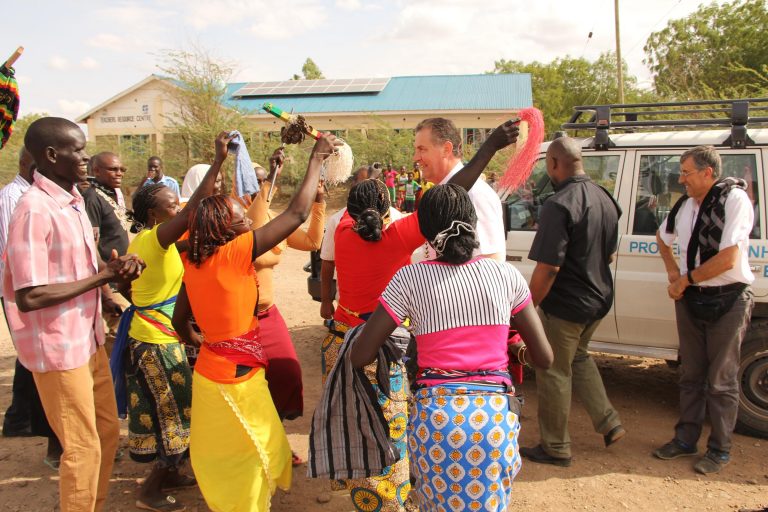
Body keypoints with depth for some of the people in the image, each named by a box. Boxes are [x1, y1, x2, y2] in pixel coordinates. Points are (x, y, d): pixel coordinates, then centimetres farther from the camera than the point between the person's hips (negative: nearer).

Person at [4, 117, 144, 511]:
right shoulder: (35, 210, -21)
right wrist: (103, 276, -20)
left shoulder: (73, 200, 7)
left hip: (89, 338, 9)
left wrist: (116, 267, -4)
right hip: (58, 347, -9)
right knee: (83, 447, 5)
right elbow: (28, 297, -26)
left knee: (107, 431, 20)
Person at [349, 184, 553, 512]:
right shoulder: (506, 275, 0)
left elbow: (360, 357, -5)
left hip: (435, 414, -1)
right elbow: (544, 357, 5)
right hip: (496, 414, 2)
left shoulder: (410, 279, -6)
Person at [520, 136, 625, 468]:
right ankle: (609, 423, 30)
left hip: (565, 305, -9)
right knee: (578, 357, 29)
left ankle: (556, 448, 21)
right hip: (598, 300, 9)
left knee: (553, 373, 7)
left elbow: (548, 268, -27)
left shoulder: (559, 205, -24)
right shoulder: (604, 198, 4)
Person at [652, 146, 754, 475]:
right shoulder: (686, 204, 6)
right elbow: (662, 237, 26)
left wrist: (684, 280, -12)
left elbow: (727, 259, -22)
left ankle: (719, 450, 18)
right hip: (690, 299, 6)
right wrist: (672, 270, 10)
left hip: (727, 301, -6)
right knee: (690, 374, 14)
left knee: (720, 380, 4)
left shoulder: (734, 199, -15)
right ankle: (686, 439, 26)